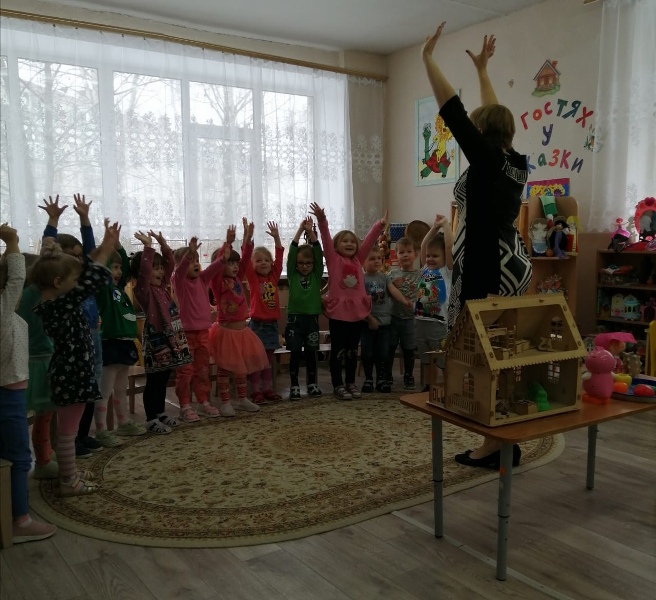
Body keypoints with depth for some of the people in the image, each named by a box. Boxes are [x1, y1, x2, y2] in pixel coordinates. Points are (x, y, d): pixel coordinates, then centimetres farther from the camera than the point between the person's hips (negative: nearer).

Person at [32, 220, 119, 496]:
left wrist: (102, 248, 8)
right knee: (68, 429, 2)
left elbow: (86, 274, 12)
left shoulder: (53, 301, 5)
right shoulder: (61, 304, -22)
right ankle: (69, 482, 14)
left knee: (67, 428, 20)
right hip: (72, 374, -10)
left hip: (69, 371, 10)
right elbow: (95, 279, -24)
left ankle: (69, 473, 33)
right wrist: (107, 247, -12)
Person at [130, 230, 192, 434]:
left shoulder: (162, 286, 11)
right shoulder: (143, 289, -10)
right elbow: (144, 270, -27)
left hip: (171, 338, 8)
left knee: (163, 380, 17)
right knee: (153, 381, 0)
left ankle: (161, 413, 27)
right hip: (155, 340, -8)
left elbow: (170, 263, 14)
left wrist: (163, 244, 5)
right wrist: (148, 247, -27)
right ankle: (151, 419, 7)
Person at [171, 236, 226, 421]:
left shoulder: (202, 278, 7)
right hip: (185, 332, -6)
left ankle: (204, 402, 24)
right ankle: (185, 406, 10)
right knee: (185, 371, 2)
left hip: (203, 331, 6)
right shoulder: (178, 280, -8)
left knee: (203, 370, 14)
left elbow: (215, 266, -4)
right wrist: (190, 252, -45)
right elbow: (180, 270, -29)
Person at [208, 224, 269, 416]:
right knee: (225, 369, 3)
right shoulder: (217, 283, -12)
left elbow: (246, 259, 1)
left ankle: (242, 399, 26)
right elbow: (217, 264, -28)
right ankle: (225, 403, 12)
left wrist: (248, 239, -11)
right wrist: (227, 243, -37)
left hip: (242, 329, 7)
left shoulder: (238, 279, 6)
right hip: (225, 330, -7)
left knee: (242, 367, 15)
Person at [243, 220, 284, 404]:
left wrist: (276, 238, -8)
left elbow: (280, 256, 1)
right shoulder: (252, 277, -4)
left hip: (272, 323, 4)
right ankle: (255, 391, 9)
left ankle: (267, 389, 22)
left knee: (268, 359, 13)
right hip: (257, 324, -4)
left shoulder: (274, 276, 6)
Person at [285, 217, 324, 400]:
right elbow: (291, 253, -9)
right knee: (295, 354, 3)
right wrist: (300, 231, -14)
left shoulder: (316, 275, 3)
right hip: (295, 317, -1)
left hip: (312, 318, 1)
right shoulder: (292, 275, 1)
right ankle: (294, 386, 10)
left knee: (311, 353, 10)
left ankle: (312, 383, 21)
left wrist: (311, 233, -16)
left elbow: (319, 254, -7)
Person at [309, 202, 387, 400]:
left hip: (357, 310, 5)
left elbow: (369, 240, 5)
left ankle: (351, 383, 25)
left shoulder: (358, 259, 11)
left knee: (352, 350, 14)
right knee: (337, 350, 4)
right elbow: (326, 239, -13)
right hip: (338, 311, -5)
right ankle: (338, 385, 12)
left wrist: (380, 225, -6)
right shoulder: (333, 259, -1)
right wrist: (322, 221, -26)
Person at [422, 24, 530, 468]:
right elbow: (496, 116, 25)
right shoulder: (517, 162, 11)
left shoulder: (487, 159, -9)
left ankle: (495, 447, 4)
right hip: (514, 264, 9)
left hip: (484, 266, -9)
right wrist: (482, 69, 37)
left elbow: (453, 111, -9)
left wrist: (428, 58, 0)